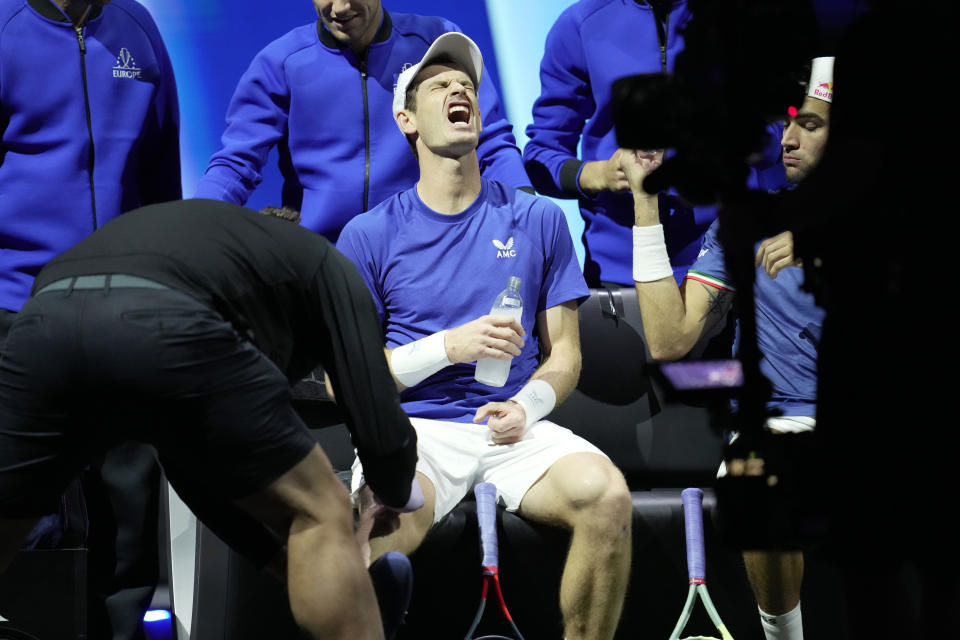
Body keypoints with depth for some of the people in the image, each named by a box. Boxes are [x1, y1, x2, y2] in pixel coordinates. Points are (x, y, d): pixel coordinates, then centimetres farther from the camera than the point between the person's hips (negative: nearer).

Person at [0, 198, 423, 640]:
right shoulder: (324, 265, 33)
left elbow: (189, 465, 45)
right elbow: (378, 428, 22)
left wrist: (286, 559, 50)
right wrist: (396, 496, 45)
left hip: (45, 324, 5)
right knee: (320, 517, 16)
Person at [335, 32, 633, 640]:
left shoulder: (537, 219, 14)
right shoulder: (369, 235, 7)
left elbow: (563, 350, 16)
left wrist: (526, 405, -7)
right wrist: (449, 347, -10)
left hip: (517, 430, 2)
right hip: (414, 427, -2)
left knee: (606, 494, -31)